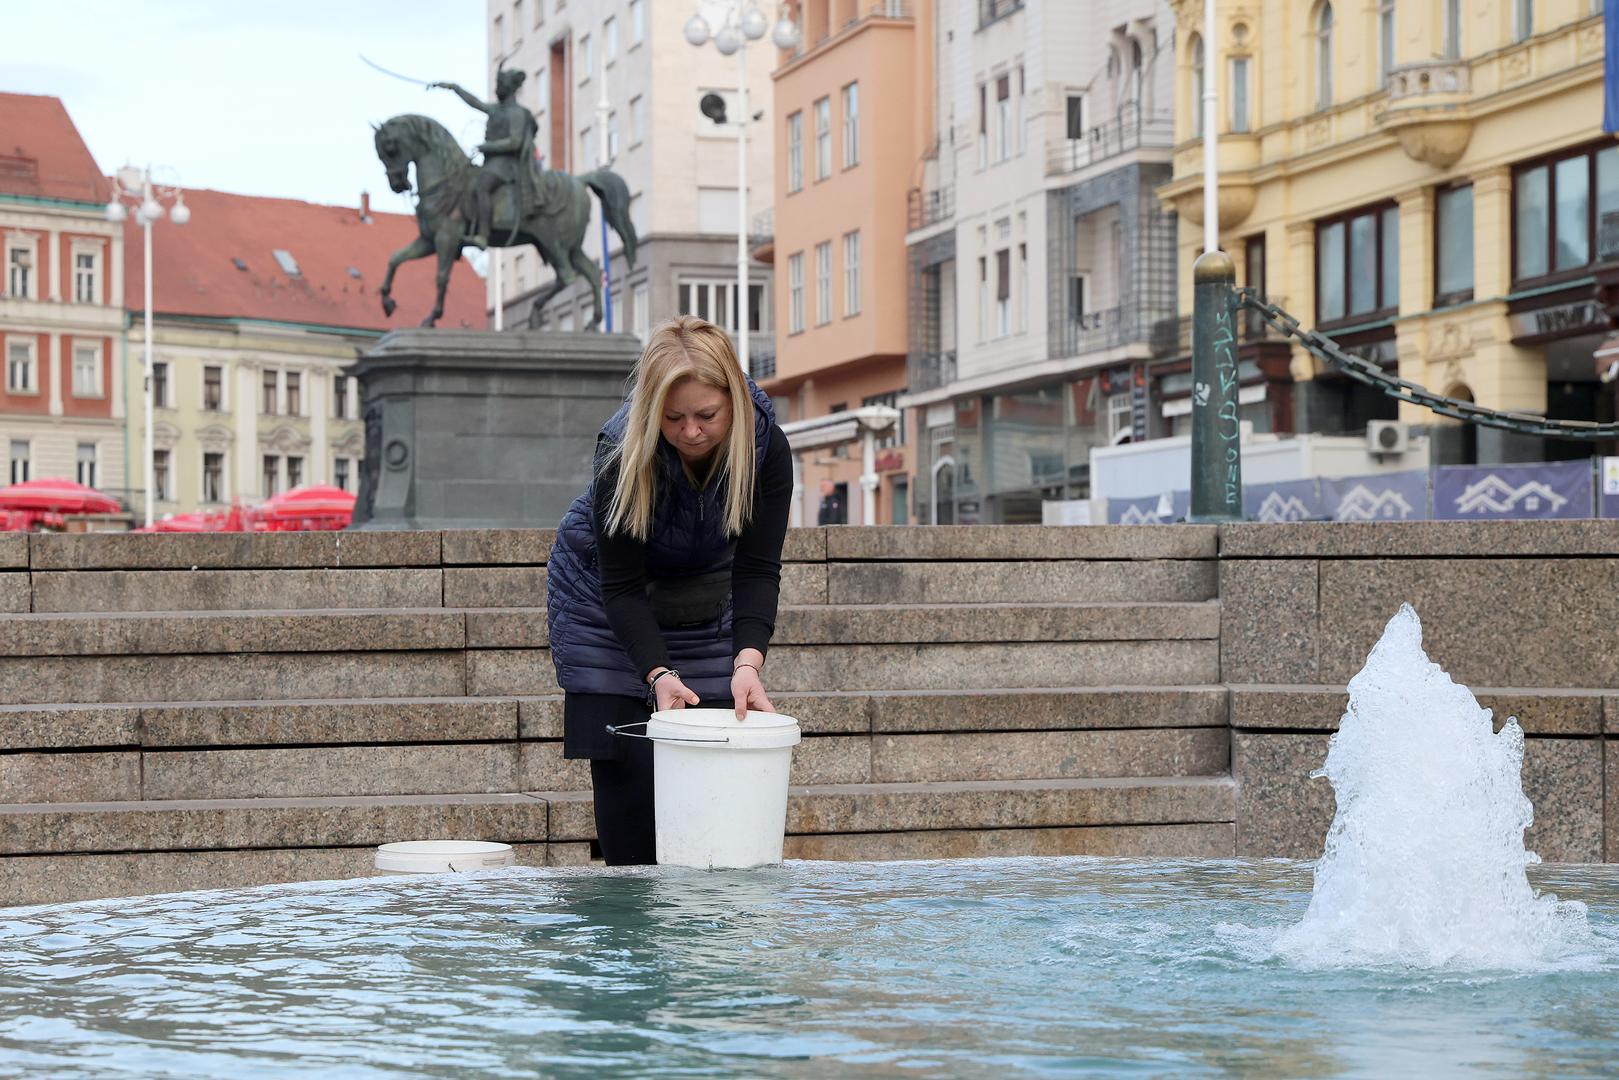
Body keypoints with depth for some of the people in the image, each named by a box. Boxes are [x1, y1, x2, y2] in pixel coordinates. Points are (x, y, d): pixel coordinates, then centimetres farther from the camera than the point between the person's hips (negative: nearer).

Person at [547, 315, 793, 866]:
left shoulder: (766, 448, -26)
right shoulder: (622, 452, -33)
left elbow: (756, 570, -25)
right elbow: (622, 585, -29)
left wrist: (749, 662, -40)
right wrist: (658, 673, -41)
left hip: (704, 603, 3)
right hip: (606, 606, -2)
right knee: (623, 759, -9)